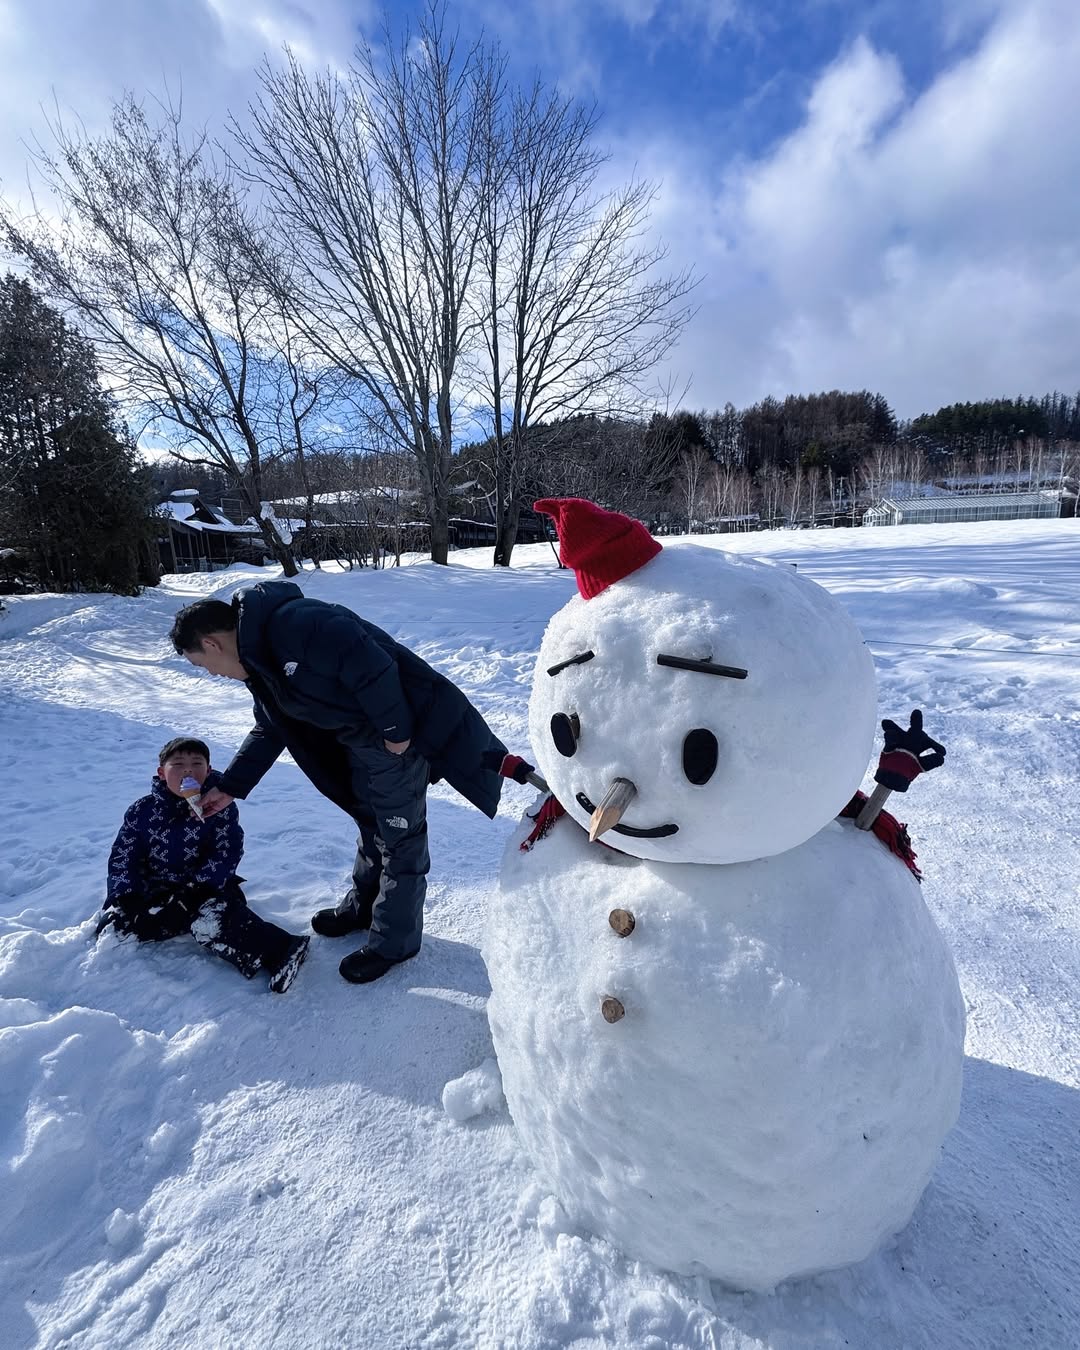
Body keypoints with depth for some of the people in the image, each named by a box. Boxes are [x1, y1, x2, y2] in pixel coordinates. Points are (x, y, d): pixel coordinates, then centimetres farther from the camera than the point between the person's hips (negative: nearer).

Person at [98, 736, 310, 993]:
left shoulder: (218, 807, -6)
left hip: (205, 887, -4)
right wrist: (125, 897, -11)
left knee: (210, 920, -34)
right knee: (112, 927, -18)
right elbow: (122, 858, 4)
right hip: (155, 891, 4)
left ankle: (279, 952, -43)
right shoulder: (142, 811, 1)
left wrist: (194, 891, -21)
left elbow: (226, 856, -11)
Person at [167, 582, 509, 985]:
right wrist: (229, 787, 18)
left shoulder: (292, 623, -26)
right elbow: (269, 732, 18)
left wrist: (394, 730, -22)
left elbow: (371, 665, -31)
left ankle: (393, 941, 20)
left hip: (402, 729, -10)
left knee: (398, 835, 4)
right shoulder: (258, 660, 8)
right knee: (371, 824, 25)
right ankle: (362, 906, 45)